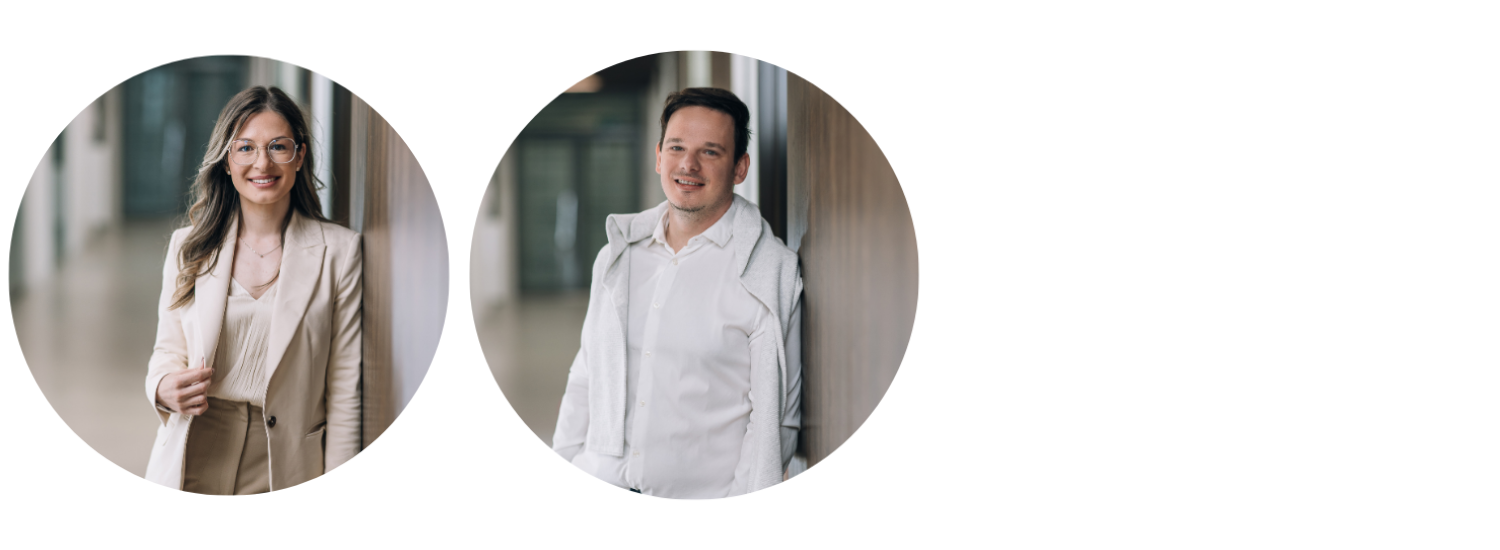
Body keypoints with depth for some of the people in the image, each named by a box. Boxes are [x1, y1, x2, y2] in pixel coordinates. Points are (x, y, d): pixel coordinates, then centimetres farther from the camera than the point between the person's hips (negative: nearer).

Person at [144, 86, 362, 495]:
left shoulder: (338, 250, -3)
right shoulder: (188, 246, 5)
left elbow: (344, 385, -3)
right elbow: (168, 351, 10)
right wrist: (165, 389, -14)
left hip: (285, 468, -1)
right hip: (194, 469, 2)